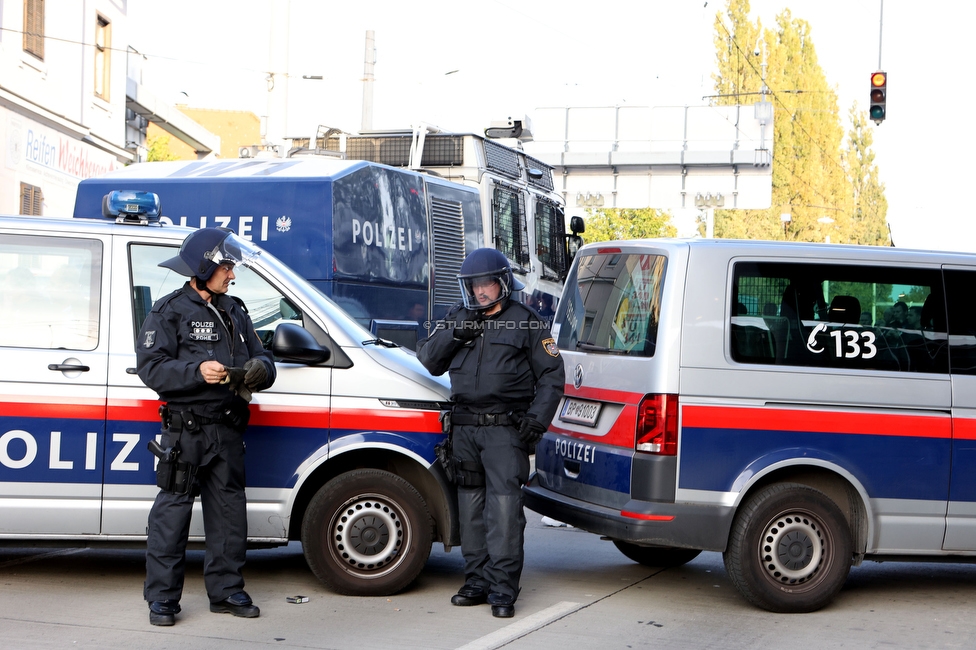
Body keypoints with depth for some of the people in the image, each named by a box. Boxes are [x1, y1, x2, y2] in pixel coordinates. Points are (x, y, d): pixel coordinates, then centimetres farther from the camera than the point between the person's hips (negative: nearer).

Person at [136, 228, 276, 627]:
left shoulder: (235, 313, 18)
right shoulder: (170, 311, -1)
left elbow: (260, 357, 18)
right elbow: (151, 368, -10)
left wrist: (260, 369, -6)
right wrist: (197, 371, -24)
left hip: (227, 430, 6)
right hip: (185, 429, -6)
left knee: (229, 512, 9)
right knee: (172, 512, -5)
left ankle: (226, 591, 20)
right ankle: (162, 598, 2)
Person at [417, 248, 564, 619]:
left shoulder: (526, 322, 3)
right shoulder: (457, 318, 14)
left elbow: (551, 377, 4)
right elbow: (429, 361, 8)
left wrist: (536, 421, -8)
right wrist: (456, 332, -7)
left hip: (505, 429, -5)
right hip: (464, 428, 5)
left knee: (504, 508, -12)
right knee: (471, 507, 9)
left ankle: (502, 589, -10)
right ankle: (476, 581, 18)